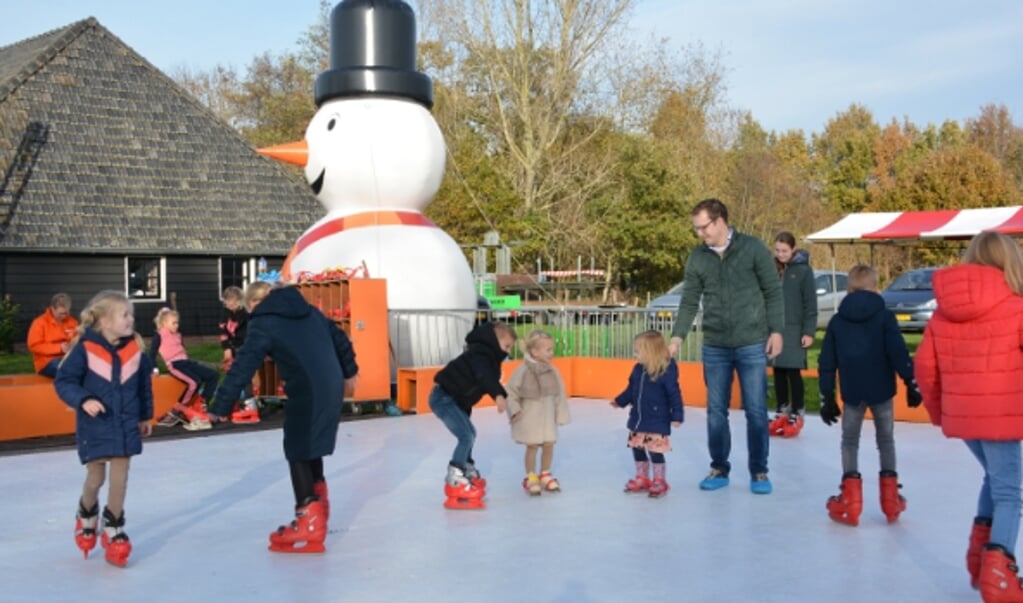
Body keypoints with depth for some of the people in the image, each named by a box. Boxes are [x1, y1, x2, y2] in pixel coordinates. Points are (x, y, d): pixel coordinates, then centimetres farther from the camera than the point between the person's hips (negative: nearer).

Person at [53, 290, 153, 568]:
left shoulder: (136, 347, -4)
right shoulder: (85, 349, -16)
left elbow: (144, 383, 9)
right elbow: (63, 381, -12)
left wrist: (145, 416, 15)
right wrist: (83, 399, -28)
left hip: (126, 424, 3)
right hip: (95, 425, -2)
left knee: (119, 479, 4)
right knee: (95, 479, 11)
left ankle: (113, 532, 19)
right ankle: (86, 518, 41)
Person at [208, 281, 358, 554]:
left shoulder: (263, 324, -4)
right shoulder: (309, 310, 16)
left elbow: (243, 367, -10)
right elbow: (340, 339, 26)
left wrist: (220, 406, -8)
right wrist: (349, 370, 42)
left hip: (305, 393, -8)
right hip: (331, 388, 8)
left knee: (298, 452, 0)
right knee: (311, 446, 23)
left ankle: (309, 524, -3)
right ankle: (317, 506, 33)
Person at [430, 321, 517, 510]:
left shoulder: (488, 355, 13)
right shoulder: (480, 353, -20)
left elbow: (490, 380, 19)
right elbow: (483, 377, -38)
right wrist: (498, 395, -53)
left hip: (453, 398, 11)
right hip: (444, 397, -11)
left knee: (469, 434, 24)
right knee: (466, 436, -15)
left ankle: (468, 471, 39)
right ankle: (454, 480, -11)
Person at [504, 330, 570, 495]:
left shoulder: (551, 370, -4)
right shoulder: (523, 370, -18)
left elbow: (559, 393, 2)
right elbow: (510, 391, -10)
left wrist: (561, 414, 4)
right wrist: (515, 410, -13)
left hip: (547, 415, 4)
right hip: (530, 416, -4)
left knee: (548, 445, 9)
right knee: (532, 446, 4)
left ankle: (545, 475, 29)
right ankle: (530, 478, 20)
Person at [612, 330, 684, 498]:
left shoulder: (666, 371, -18)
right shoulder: (638, 369, 2)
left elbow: (674, 395, -16)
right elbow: (631, 390, 15)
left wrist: (677, 415, -17)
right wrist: (620, 401, 13)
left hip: (657, 422, -7)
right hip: (638, 419, 7)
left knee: (655, 452, -1)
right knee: (637, 450, 14)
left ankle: (659, 481, 16)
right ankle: (641, 478, 30)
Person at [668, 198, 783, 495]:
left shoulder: (753, 248, -5)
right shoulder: (697, 258, 3)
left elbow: (773, 292, -2)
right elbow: (689, 302, 5)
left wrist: (776, 331, -7)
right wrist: (678, 336, -6)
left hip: (752, 345, -3)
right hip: (714, 347, 3)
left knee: (756, 411, 2)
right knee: (716, 411, 8)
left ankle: (759, 472, 14)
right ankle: (719, 469, 21)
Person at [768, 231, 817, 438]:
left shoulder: (803, 270, -5)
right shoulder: (772, 269, 6)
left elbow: (810, 304, -5)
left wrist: (809, 331, -10)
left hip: (794, 329, -4)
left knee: (793, 372, -1)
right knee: (778, 371, 9)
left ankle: (796, 415, 9)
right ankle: (782, 412, 19)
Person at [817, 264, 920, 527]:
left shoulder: (837, 320, 5)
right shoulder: (884, 316, -3)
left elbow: (827, 362, 5)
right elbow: (899, 353, -12)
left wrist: (826, 396, 10)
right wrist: (911, 383, -7)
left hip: (852, 393, 1)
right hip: (881, 391, -1)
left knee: (849, 441, 11)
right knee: (886, 440, 14)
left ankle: (850, 500, 3)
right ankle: (890, 499, 15)